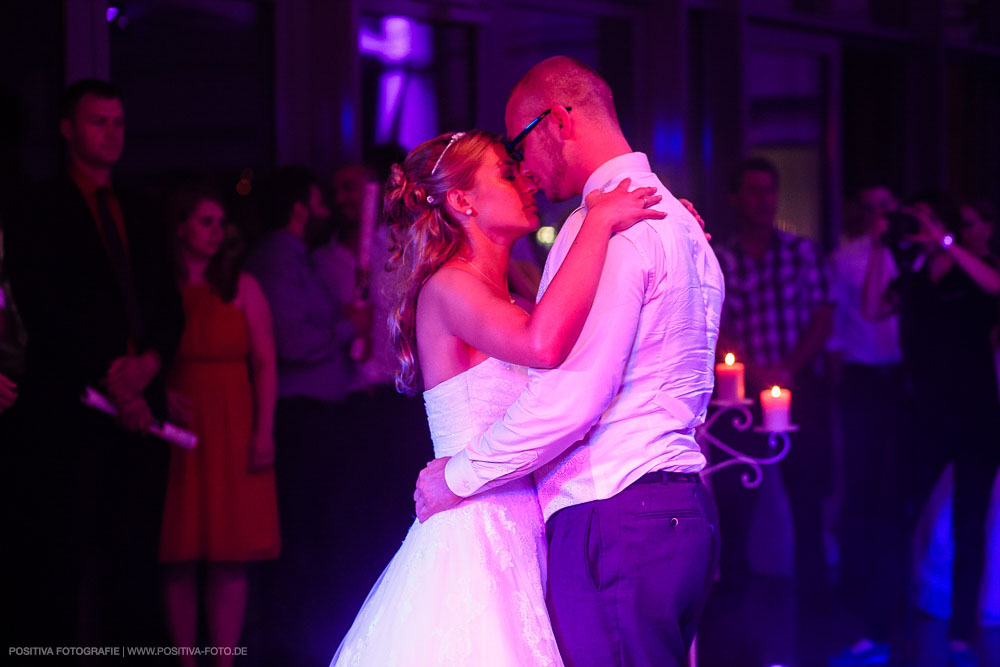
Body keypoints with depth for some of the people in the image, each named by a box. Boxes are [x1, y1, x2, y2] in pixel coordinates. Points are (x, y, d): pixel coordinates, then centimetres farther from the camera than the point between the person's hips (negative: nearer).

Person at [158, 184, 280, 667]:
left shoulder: (240, 287, 7)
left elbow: (264, 363, 3)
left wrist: (264, 431, -6)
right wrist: (158, 397, -15)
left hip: (233, 427, 1)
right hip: (177, 427, -1)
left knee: (231, 556, -2)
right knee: (179, 556, -1)